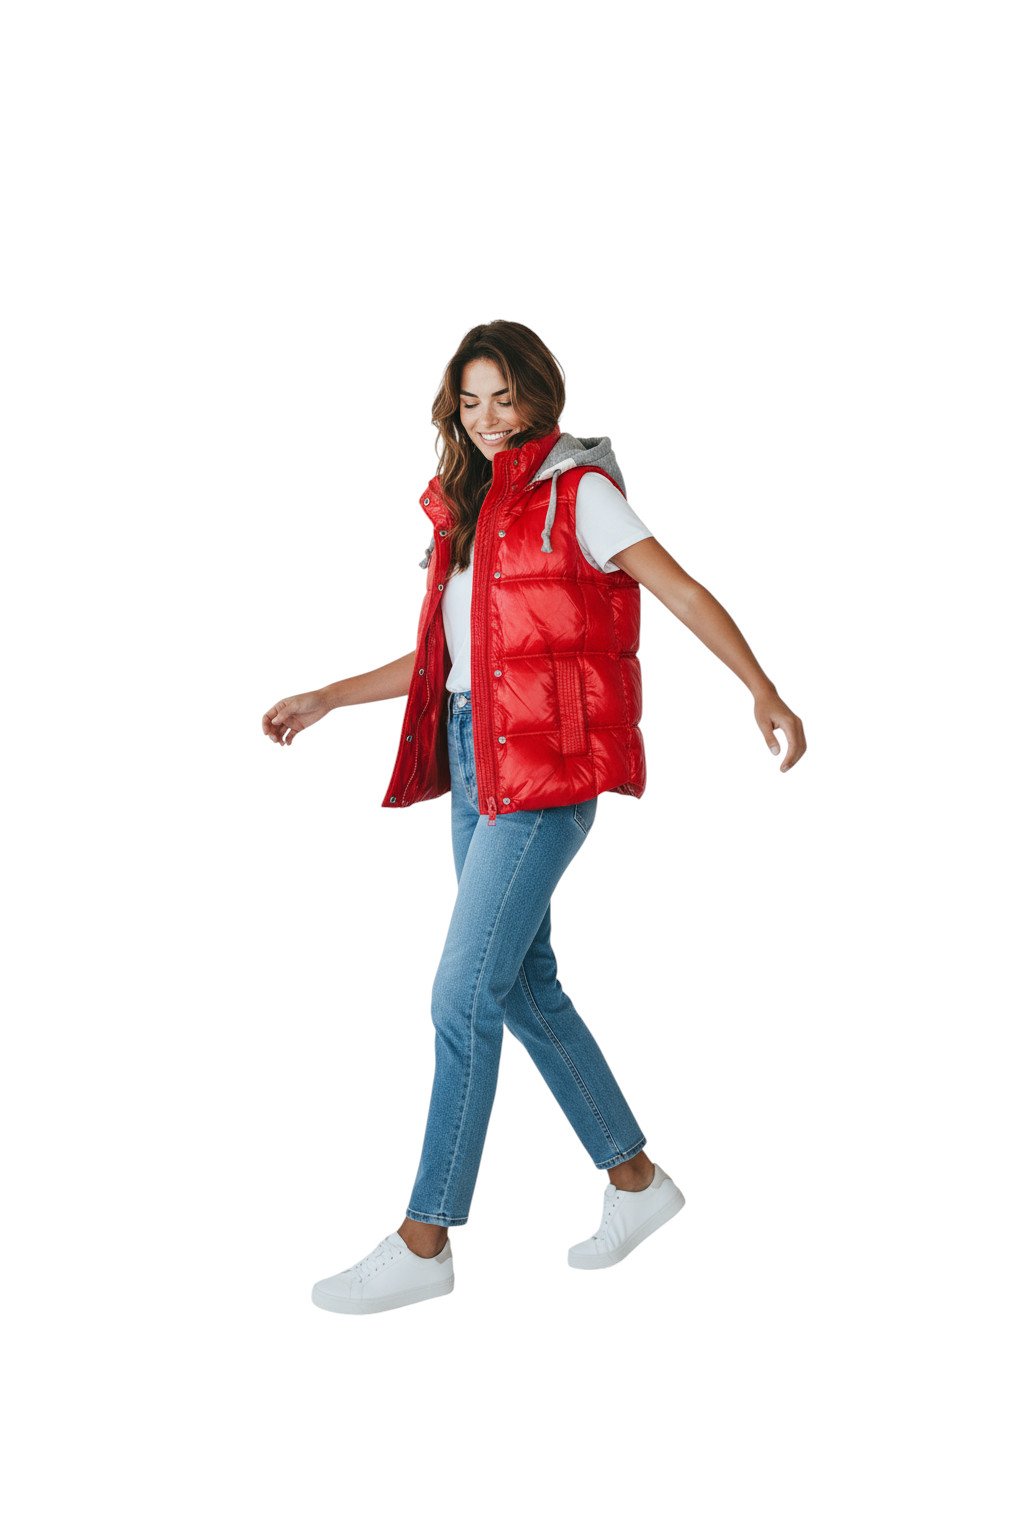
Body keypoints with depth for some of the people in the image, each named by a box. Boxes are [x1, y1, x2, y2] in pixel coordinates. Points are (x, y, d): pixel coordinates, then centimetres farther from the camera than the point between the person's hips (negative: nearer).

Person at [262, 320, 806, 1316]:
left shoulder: (576, 491, -3)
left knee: (463, 993, -10)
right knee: (522, 983, 11)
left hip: (546, 761, -8)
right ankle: (635, 1178, 26)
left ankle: (424, 1241, -1)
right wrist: (324, 701, 19)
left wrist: (761, 690, -21)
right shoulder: (466, 509, 18)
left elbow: (680, 591, -9)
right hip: (473, 757, 8)